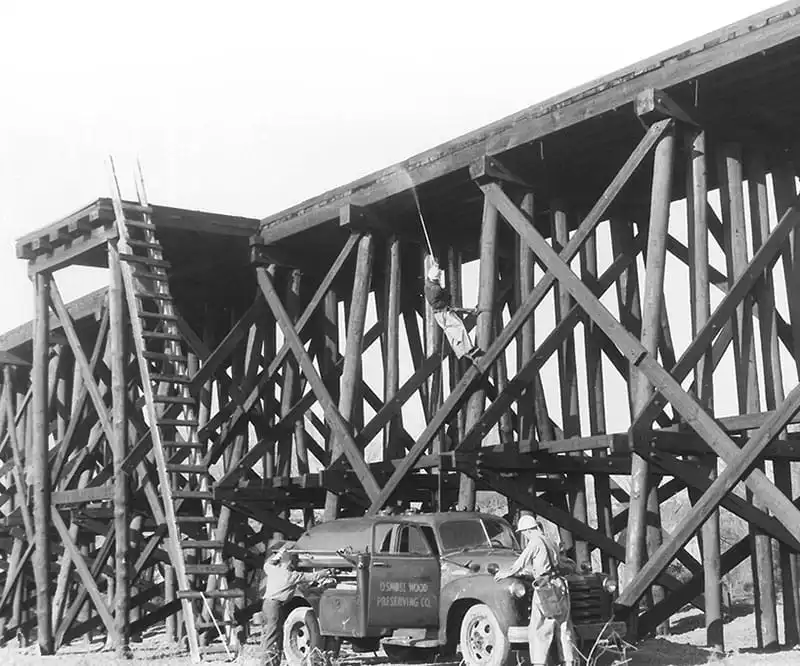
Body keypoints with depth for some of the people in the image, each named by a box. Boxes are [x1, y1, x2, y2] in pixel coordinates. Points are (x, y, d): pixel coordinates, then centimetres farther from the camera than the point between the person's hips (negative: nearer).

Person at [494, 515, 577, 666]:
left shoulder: (535, 543, -5)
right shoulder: (550, 543, 18)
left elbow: (519, 565, 0)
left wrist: (504, 573, 16)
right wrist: (524, 573, 38)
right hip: (561, 586, 7)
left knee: (538, 630, -3)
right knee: (564, 628, 9)